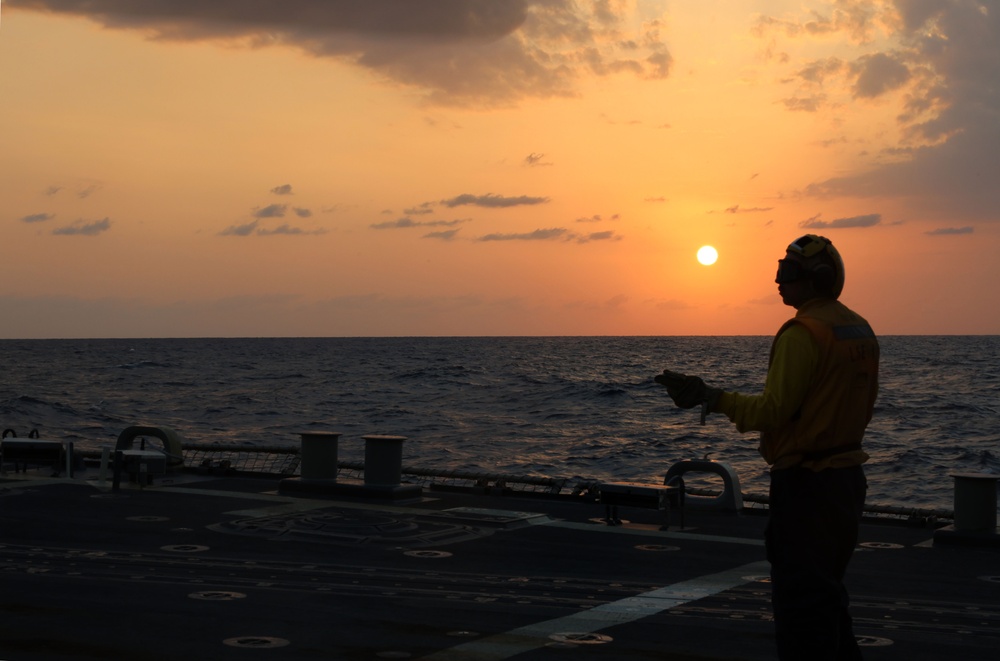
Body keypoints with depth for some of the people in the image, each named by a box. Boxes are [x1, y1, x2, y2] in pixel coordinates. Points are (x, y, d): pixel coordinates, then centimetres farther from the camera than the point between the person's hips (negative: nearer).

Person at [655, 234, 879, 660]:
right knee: (826, 592, 21)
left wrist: (710, 397, -14)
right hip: (848, 477, 9)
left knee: (800, 598, -3)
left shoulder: (803, 333, -17)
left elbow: (773, 412, -21)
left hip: (805, 482, -9)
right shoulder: (860, 330, 11)